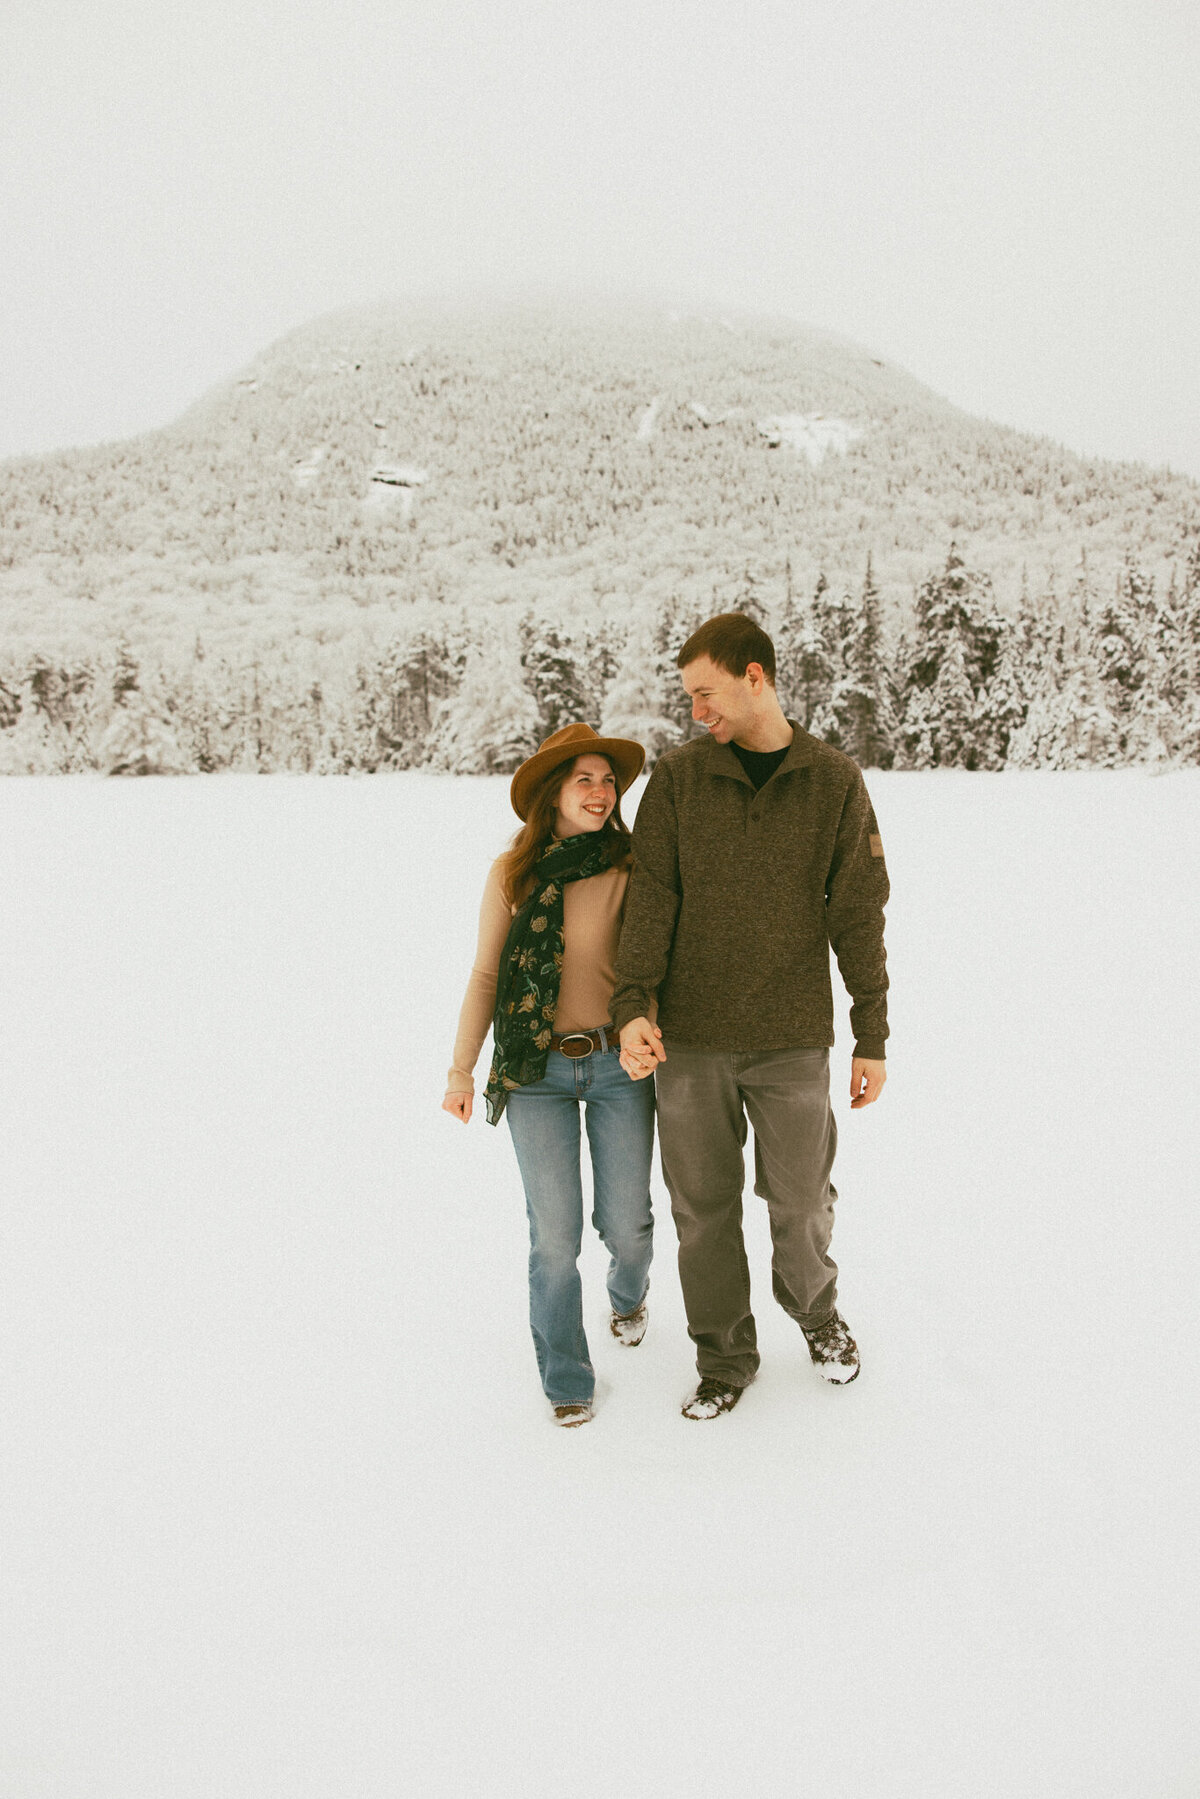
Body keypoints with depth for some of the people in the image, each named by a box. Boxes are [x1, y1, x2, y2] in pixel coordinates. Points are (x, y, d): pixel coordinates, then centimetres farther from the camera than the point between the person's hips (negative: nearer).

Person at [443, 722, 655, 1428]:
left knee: (626, 1222, 8)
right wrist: (462, 1070, 7)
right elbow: (486, 976, 6)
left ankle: (629, 1294, 45)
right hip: (537, 1071, 0)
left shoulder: (632, 869, -2)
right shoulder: (513, 874, 0)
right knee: (555, 1234, 1)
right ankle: (566, 1379, 21)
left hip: (619, 1065, 0)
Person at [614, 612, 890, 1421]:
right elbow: (652, 895, -1)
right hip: (689, 1039, 1)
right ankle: (725, 1357, 30)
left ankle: (816, 1309, 41)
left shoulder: (835, 782, 0)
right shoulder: (678, 776, 2)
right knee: (703, 1207, 9)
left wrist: (873, 1038, 2)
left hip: (793, 1041, -1)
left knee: (800, 1201, 10)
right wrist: (633, 1004, -13)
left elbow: (858, 916, 1)